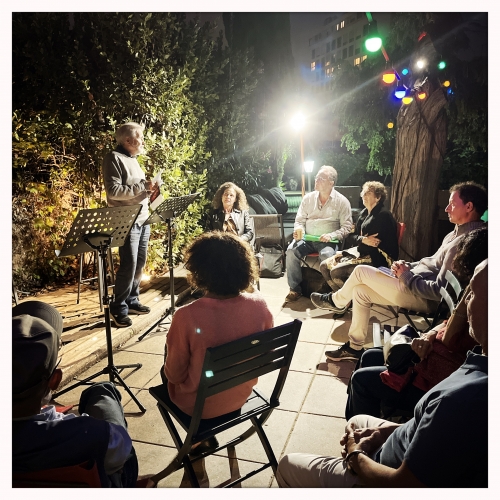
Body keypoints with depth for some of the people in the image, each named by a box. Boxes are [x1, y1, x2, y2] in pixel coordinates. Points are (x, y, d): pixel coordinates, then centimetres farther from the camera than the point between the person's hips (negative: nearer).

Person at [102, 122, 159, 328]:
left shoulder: (132, 159, 18)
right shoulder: (114, 158, -9)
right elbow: (114, 191, -20)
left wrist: (148, 190, 5)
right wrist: (142, 186, -17)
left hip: (142, 220, 9)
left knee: (140, 263, 11)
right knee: (129, 265, -8)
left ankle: (132, 301, 23)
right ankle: (118, 308, 5)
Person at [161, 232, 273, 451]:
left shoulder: (187, 316, -32)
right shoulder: (259, 305, -20)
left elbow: (174, 374, -17)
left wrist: (168, 370, 6)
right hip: (241, 395, 4)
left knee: (166, 371, 29)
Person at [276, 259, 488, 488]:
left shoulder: (466, 398, -39)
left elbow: (401, 485, -28)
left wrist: (356, 457, -9)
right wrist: (390, 430, -2)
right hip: (426, 463, 8)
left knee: (287, 466, 9)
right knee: (358, 421, 31)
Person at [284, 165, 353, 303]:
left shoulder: (342, 201, 0)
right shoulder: (308, 198, 10)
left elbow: (347, 227, -2)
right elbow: (299, 220, 15)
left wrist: (332, 235, -18)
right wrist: (299, 229, -8)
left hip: (328, 241, -3)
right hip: (307, 239, 3)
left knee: (327, 255, -36)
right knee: (291, 250, -25)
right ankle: (295, 289, -13)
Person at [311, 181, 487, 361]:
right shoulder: (459, 232, 9)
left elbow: (439, 291, -27)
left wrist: (406, 276, -16)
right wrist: (408, 266, 3)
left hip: (423, 298, -10)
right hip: (416, 283, 10)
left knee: (361, 271, -6)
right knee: (360, 291, 8)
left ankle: (336, 301, 24)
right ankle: (354, 347, 19)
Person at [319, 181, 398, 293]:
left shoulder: (383, 216, -13)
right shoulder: (364, 213, 12)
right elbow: (350, 237, 8)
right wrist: (363, 240, -14)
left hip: (376, 259, -9)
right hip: (360, 252, 9)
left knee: (336, 272, -25)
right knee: (324, 266, -1)